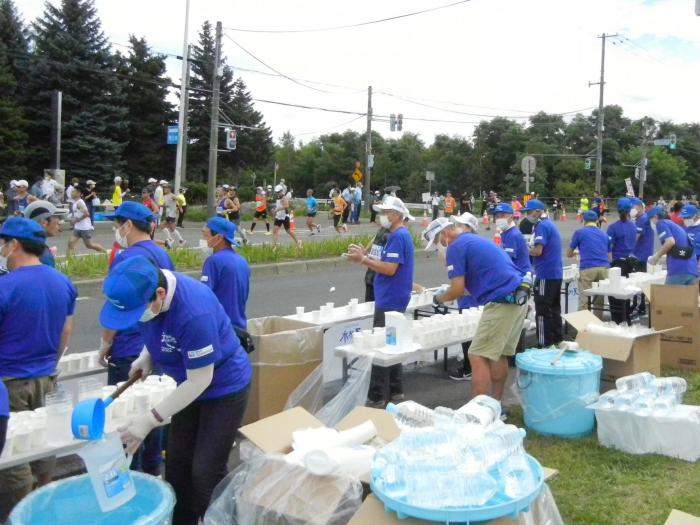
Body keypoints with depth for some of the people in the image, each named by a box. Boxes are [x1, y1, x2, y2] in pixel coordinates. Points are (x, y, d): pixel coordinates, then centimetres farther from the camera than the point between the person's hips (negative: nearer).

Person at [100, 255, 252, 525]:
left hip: (224, 388, -7)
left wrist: (150, 420, -25)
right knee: (177, 463, 13)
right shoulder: (146, 290, -15)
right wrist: (147, 356, -7)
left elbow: (200, 381, -28)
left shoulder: (194, 312, -38)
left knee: (205, 472, -6)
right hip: (191, 384, 8)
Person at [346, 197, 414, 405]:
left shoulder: (398, 236, -16)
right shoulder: (400, 235, 16)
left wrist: (363, 259, -15)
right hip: (392, 300, 10)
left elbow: (390, 269, -22)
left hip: (389, 301, -10)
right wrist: (364, 256, 9)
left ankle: (375, 396, -1)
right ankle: (395, 390, 24)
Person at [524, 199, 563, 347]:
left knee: (543, 311, -5)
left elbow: (537, 251, -20)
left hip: (546, 275, -10)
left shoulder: (542, 226, -13)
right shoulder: (550, 224, 17)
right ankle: (557, 341, 21)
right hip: (556, 273, 10)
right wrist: (529, 248, 10)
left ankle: (545, 345, -3)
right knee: (554, 308, 15)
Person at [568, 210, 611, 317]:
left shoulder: (579, 232, 9)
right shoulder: (605, 235, 21)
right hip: (604, 268, 4)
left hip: (587, 268, -4)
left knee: (584, 300, -1)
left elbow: (568, 254, 18)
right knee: (600, 300, 13)